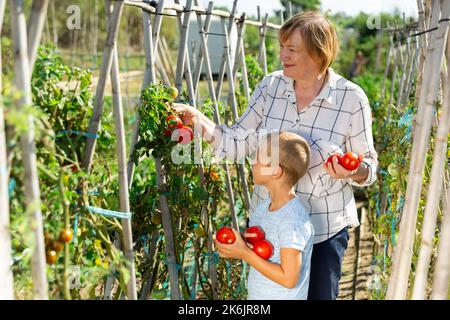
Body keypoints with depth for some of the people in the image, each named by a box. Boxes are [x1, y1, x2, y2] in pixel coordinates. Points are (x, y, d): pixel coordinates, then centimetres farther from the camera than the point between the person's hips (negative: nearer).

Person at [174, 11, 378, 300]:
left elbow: (369, 165, -7)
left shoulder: (351, 99, -14)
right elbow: (240, 143, -2)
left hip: (324, 229, -3)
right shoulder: (270, 86, -5)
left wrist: (352, 171, -29)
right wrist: (200, 121, -16)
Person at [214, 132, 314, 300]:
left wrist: (244, 254, -21)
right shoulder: (263, 207, -1)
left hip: (284, 297, -7)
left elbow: (289, 278, -23)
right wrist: (231, 246, -11)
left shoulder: (293, 220, -24)